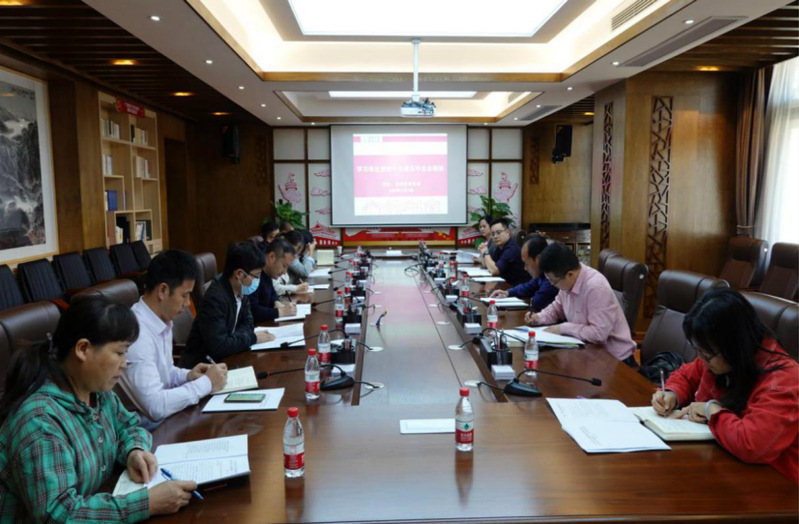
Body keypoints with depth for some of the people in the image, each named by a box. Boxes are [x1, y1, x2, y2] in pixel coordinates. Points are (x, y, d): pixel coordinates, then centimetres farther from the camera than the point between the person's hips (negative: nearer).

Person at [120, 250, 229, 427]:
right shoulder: (137, 333, -26)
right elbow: (156, 407, -30)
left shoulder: (162, 322, 3)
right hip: (151, 427, -8)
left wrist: (187, 375, -2)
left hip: (167, 416, 8)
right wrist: (206, 383, -20)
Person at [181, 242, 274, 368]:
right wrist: (253, 338, -19)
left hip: (223, 358, 7)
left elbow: (247, 323, 6)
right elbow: (218, 346, -30)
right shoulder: (215, 298, -25)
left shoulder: (240, 290, -2)